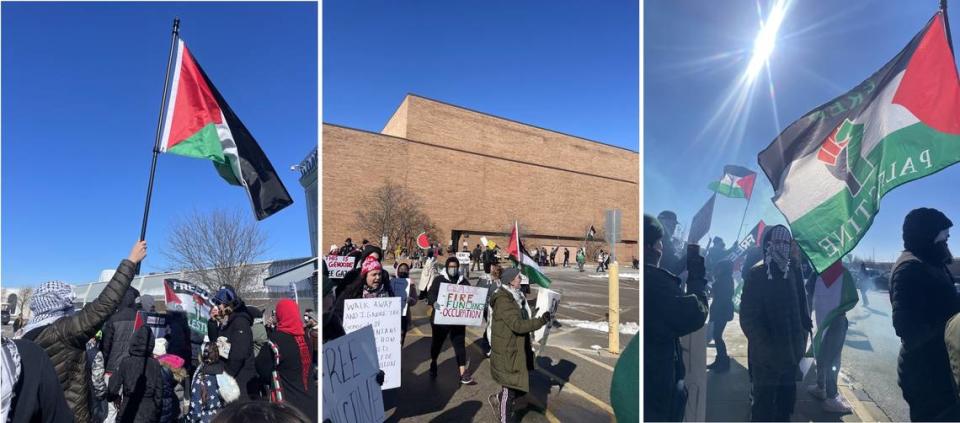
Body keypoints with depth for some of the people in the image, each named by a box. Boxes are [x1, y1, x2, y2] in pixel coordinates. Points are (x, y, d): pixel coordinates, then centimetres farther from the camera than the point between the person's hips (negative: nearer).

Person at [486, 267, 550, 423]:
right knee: (510, 387, 4)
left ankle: (497, 399, 38)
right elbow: (517, 325, -28)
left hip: (518, 350, 9)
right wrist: (541, 321, -29)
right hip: (507, 352, -9)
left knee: (521, 384, 16)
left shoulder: (515, 297, 11)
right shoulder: (503, 300, -21)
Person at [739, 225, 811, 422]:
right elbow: (747, 317, -15)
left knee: (786, 400, 20)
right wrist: (766, 347, -22)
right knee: (764, 405, 6)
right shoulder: (756, 274, -11)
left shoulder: (792, 272, 6)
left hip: (790, 354, 6)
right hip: (767, 358, -6)